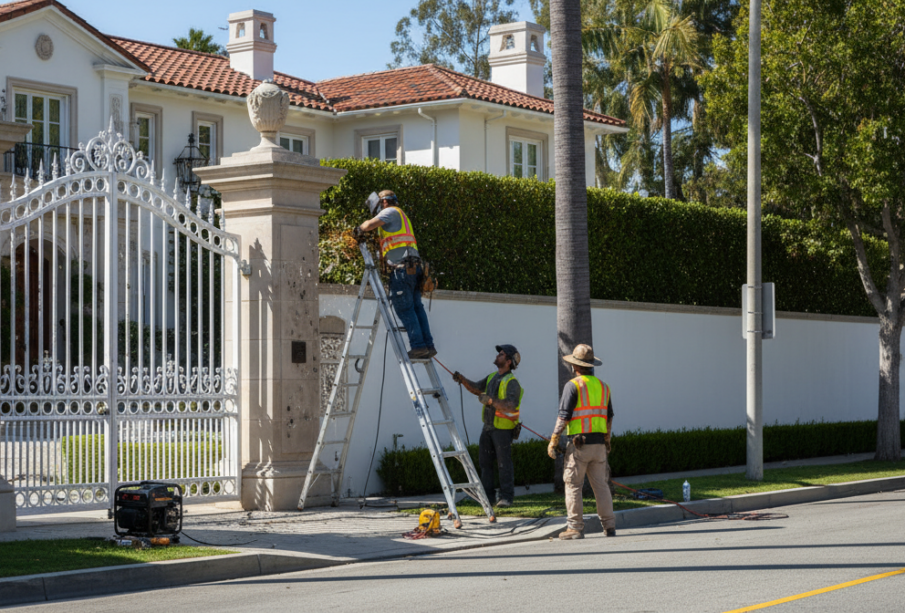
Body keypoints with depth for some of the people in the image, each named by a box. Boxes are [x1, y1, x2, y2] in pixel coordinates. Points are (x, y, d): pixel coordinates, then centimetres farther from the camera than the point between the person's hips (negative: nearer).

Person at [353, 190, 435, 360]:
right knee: (416, 307, 7)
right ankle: (428, 345, 3)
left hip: (402, 267, -9)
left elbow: (370, 224, -12)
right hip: (412, 268, 9)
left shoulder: (391, 211, 2)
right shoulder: (400, 217, 31)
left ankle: (418, 345, -14)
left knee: (404, 309, -9)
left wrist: (358, 230, 6)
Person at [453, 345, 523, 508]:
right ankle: (487, 496, 16)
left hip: (503, 429, -8)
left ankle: (506, 497, 2)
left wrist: (490, 401, -30)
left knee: (504, 463, -3)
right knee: (485, 461, 10)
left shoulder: (511, 382, -14)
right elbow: (476, 388, 19)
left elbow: (510, 406, -25)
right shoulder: (492, 377, 13)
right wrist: (462, 380, 3)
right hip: (488, 426, 8)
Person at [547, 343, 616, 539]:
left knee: (573, 485, 0)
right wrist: (606, 441, 25)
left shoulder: (573, 385, -6)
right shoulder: (603, 386, 13)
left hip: (579, 444, -6)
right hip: (599, 443, 6)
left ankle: (575, 527, -3)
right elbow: (609, 418, 17)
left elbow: (563, 416, -10)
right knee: (600, 485, 9)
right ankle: (609, 525, 6)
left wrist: (553, 441, -6)